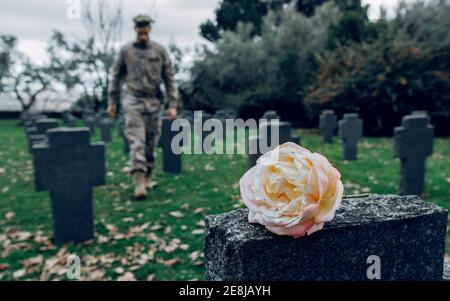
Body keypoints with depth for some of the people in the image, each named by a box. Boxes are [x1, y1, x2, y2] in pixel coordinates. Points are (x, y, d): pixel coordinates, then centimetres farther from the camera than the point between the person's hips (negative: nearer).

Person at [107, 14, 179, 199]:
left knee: (151, 143, 7)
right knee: (136, 142, -10)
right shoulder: (126, 51, 4)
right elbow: (116, 77, 11)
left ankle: (147, 177, 22)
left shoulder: (160, 51, 3)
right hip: (133, 101, -1)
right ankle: (139, 183, -13)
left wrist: (173, 105, -4)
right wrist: (112, 102, 9)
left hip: (154, 102, 1)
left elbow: (170, 79, 3)